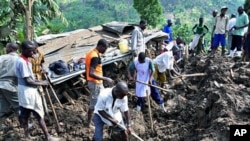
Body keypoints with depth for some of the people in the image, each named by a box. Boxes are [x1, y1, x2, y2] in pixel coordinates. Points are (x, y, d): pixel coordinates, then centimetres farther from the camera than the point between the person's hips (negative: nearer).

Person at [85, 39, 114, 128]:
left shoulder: (91, 53, 7)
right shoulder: (95, 56, -24)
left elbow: (89, 70, 15)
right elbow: (91, 73, -30)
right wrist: (105, 79, -27)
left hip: (94, 82, 10)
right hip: (95, 83, -10)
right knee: (93, 103, 4)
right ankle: (89, 124, 18)